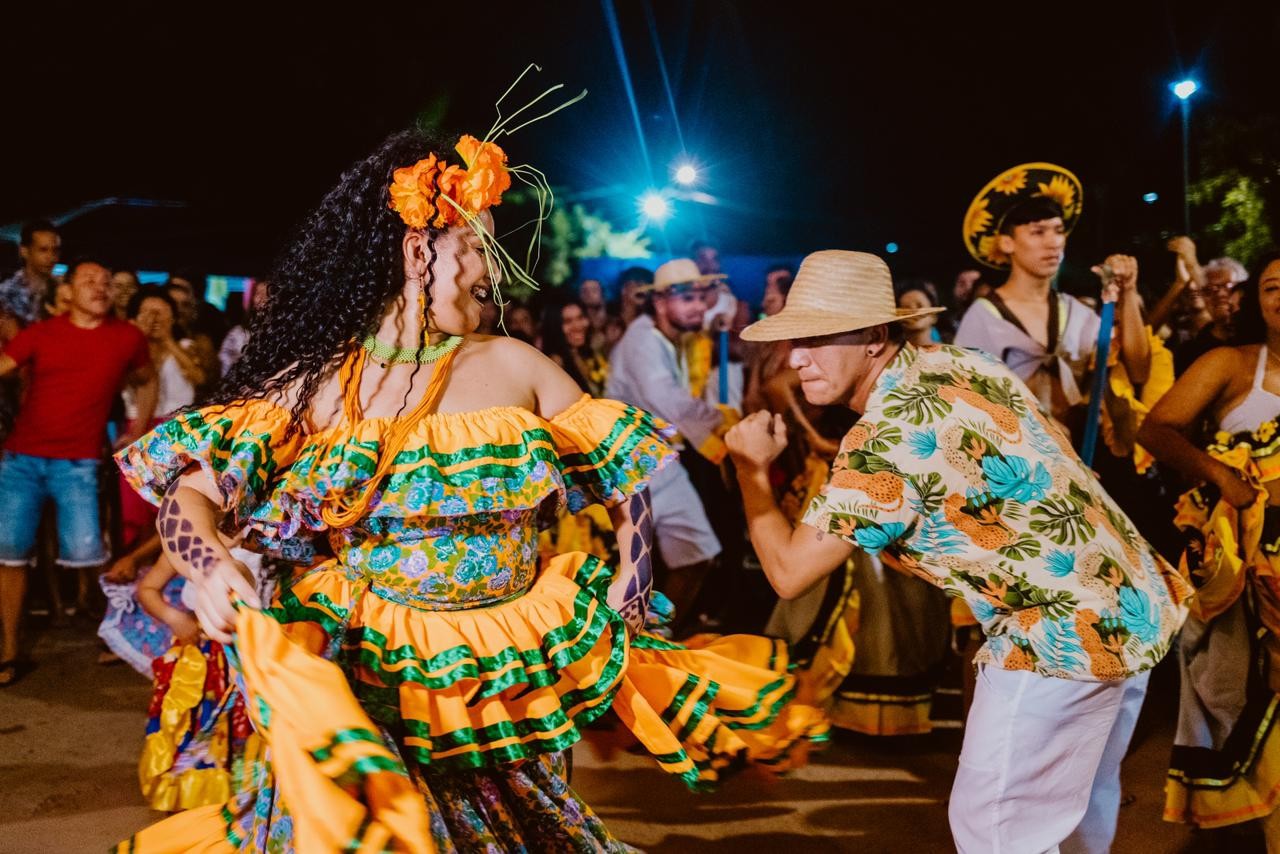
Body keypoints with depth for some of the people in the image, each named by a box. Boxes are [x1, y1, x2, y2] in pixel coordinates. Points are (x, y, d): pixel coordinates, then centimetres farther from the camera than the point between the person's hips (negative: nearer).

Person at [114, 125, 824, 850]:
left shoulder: (511, 366, 2)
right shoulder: (316, 383, -2)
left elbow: (626, 466, 8)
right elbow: (191, 489, -7)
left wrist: (627, 594, -5)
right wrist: (209, 566, -28)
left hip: (512, 692, 2)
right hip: (370, 693, -1)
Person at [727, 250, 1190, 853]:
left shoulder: (885, 439, -22)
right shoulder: (959, 362, 4)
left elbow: (789, 573, -17)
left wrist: (750, 467, -3)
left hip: (1067, 632, -9)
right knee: (1082, 792, 27)